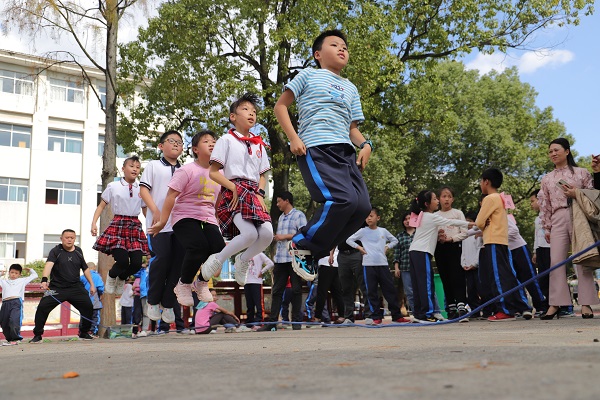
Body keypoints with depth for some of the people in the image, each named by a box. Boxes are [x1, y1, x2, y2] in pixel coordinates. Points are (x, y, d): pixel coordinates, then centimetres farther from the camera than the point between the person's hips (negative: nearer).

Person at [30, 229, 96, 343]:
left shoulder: (78, 251, 8)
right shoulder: (56, 251, -8)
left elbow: (85, 268, 19)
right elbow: (49, 264, -26)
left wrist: (92, 284, 18)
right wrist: (44, 279, -43)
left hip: (76, 288, 3)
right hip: (56, 288, -3)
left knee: (88, 307, -4)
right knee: (42, 307, -13)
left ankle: (84, 333, 16)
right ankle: (37, 335, 4)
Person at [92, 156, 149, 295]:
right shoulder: (113, 186, 2)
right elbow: (101, 206, 5)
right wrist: (94, 223, -7)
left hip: (135, 227, 3)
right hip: (118, 225, -3)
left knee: (136, 263, -5)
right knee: (122, 262, -14)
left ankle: (121, 279, 30)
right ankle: (111, 277, 23)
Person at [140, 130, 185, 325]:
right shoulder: (153, 165, 9)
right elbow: (144, 190, 1)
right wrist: (155, 211, -11)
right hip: (159, 223, -4)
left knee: (178, 263, 0)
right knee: (161, 259, -13)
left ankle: (168, 305, 9)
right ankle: (152, 301, 7)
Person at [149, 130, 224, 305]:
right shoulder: (187, 170, -9)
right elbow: (171, 195, -10)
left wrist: (217, 221, 21)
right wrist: (162, 221, -13)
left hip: (208, 219, 5)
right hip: (185, 217, -5)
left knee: (219, 250, -17)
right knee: (198, 248, -29)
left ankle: (202, 283, 13)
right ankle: (184, 284, 0)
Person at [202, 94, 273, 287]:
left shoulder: (259, 145, 20)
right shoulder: (227, 140, 3)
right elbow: (213, 172, -1)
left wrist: (260, 193, 2)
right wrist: (233, 187, -14)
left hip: (254, 193, 6)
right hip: (233, 192, -5)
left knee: (267, 233, -18)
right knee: (250, 233, -26)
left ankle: (243, 260, 12)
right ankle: (216, 259, -1)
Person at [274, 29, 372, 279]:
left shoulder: (351, 89, 29)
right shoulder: (309, 75, 13)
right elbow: (280, 106, 8)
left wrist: (365, 144, 4)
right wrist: (293, 138, -7)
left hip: (345, 151, 7)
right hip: (315, 148, -6)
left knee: (362, 207, -9)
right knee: (343, 200, -25)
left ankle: (314, 252, 5)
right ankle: (302, 245, -4)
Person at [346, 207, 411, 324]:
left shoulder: (383, 231, 10)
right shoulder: (363, 231, 5)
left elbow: (394, 240, 23)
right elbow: (349, 240, 10)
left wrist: (387, 247, 8)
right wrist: (359, 248, -1)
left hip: (383, 264, 2)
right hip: (368, 265, -1)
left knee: (390, 290, 3)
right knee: (372, 292, -1)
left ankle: (397, 316, 10)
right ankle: (376, 317, 4)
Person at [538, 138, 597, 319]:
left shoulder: (581, 173, 8)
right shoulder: (547, 179, 15)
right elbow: (544, 205, 13)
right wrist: (546, 228, 9)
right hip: (557, 220, 2)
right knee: (556, 261, -4)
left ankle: (586, 304, -2)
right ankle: (555, 304, -3)